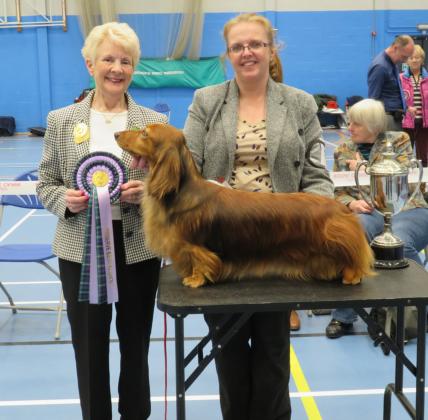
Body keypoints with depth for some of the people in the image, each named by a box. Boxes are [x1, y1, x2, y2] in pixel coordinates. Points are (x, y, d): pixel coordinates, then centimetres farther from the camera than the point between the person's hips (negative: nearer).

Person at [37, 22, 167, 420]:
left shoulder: (155, 122, 1)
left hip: (138, 248, 0)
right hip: (81, 249, 0)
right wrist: (65, 200, -15)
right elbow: (45, 185, 6)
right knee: (89, 346, 9)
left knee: (136, 343, 12)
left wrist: (147, 191, -16)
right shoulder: (60, 120, 2)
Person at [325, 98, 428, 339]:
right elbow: (338, 191, 11)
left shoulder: (399, 140, 8)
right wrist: (351, 203, -11)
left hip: (405, 210, -2)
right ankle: (343, 316, -25)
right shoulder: (343, 151, 16)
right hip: (368, 213, 2)